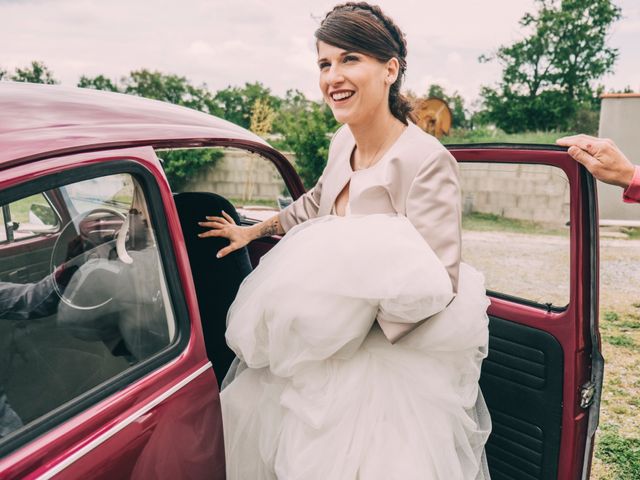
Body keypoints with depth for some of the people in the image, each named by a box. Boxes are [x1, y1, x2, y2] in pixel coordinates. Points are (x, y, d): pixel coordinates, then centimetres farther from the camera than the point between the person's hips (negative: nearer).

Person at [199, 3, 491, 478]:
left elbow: (437, 284, -26)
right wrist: (253, 231, 26)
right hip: (333, 343, 8)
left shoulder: (427, 162, -24)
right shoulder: (344, 141, -2)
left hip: (396, 357, -7)